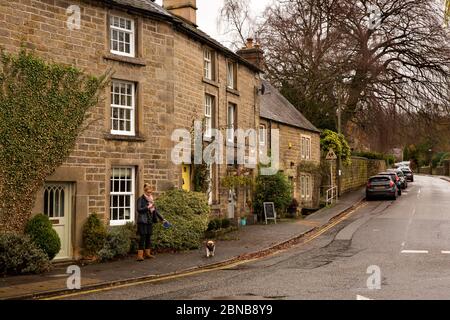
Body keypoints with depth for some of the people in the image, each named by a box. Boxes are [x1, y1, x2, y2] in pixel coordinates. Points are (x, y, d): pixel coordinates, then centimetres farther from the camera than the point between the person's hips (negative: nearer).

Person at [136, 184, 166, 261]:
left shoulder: (151, 199, 15)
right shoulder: (141, 199, -6)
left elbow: (155, 210, 20)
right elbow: (139, 209, -15)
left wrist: (162, 219, 18)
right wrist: (148, 207, -22)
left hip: (150, 221, 7)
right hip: (143, 221, -7)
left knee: (149, 237, 9)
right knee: (143, 237, -10)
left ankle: (147, 253, 18)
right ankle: (140, 255, -10)